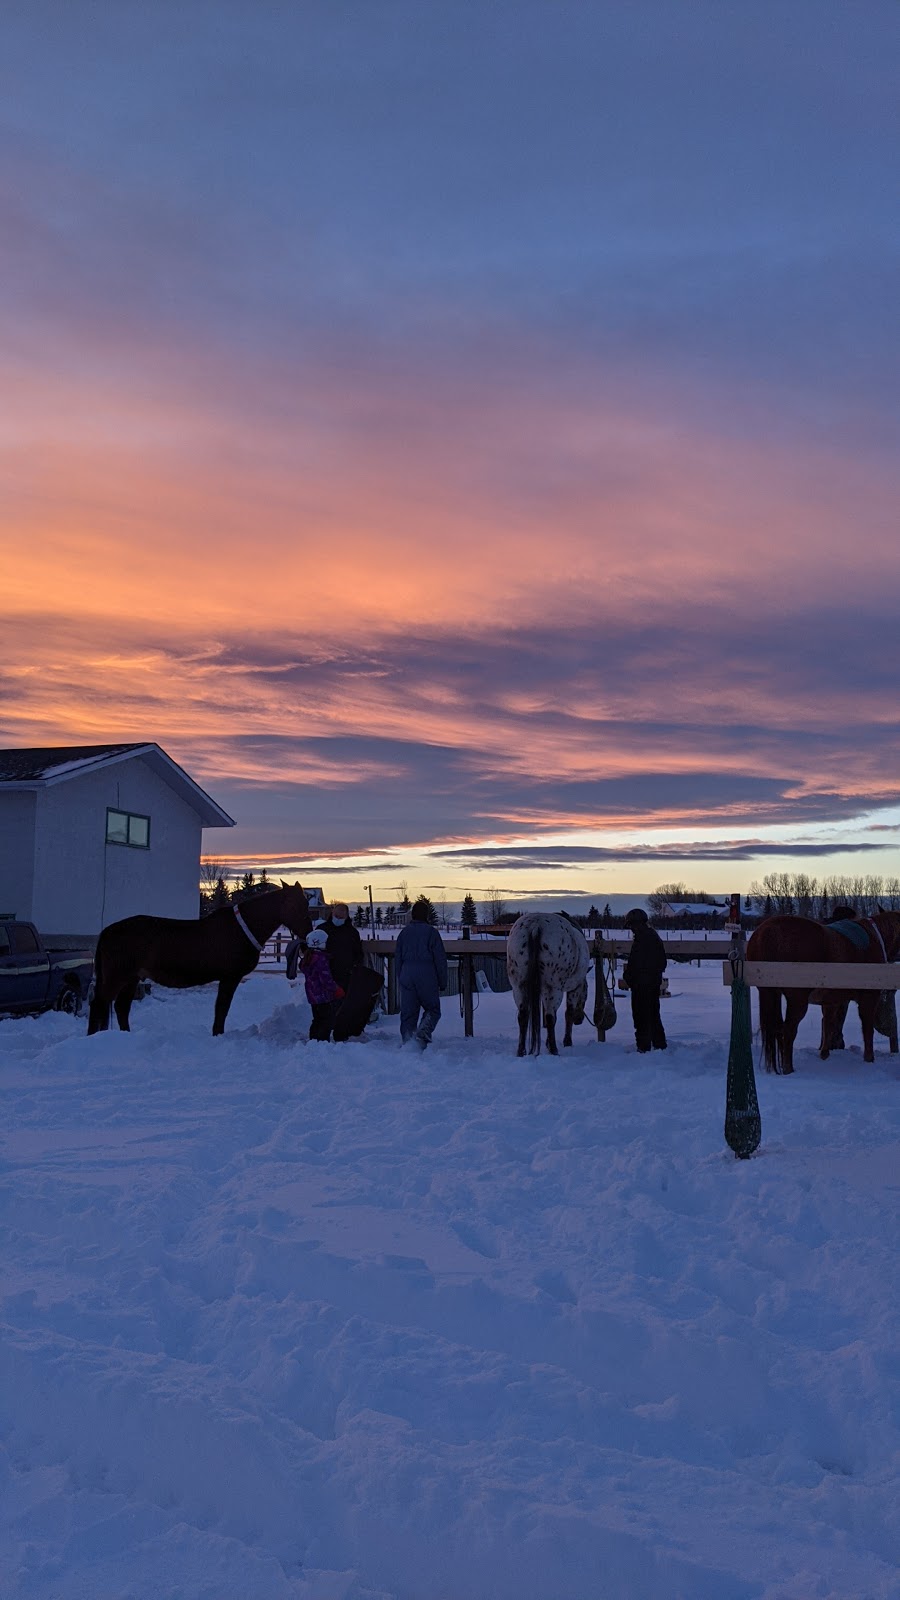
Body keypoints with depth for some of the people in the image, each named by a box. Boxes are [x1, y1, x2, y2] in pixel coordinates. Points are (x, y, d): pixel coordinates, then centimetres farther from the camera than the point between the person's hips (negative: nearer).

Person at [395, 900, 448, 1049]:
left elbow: (398, 958, 12)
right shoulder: (431, 932, -3)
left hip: (407, 976, 4)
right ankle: (423, 1031, -17)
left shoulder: (404, 932, 9)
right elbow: (440, 959, -4)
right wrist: (442, 981, 3)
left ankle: (407, 1041, 3)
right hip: (427, 976, -3)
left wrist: (399, 980, 19)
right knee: (432, 1009, 8)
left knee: (407, 1012, 8)